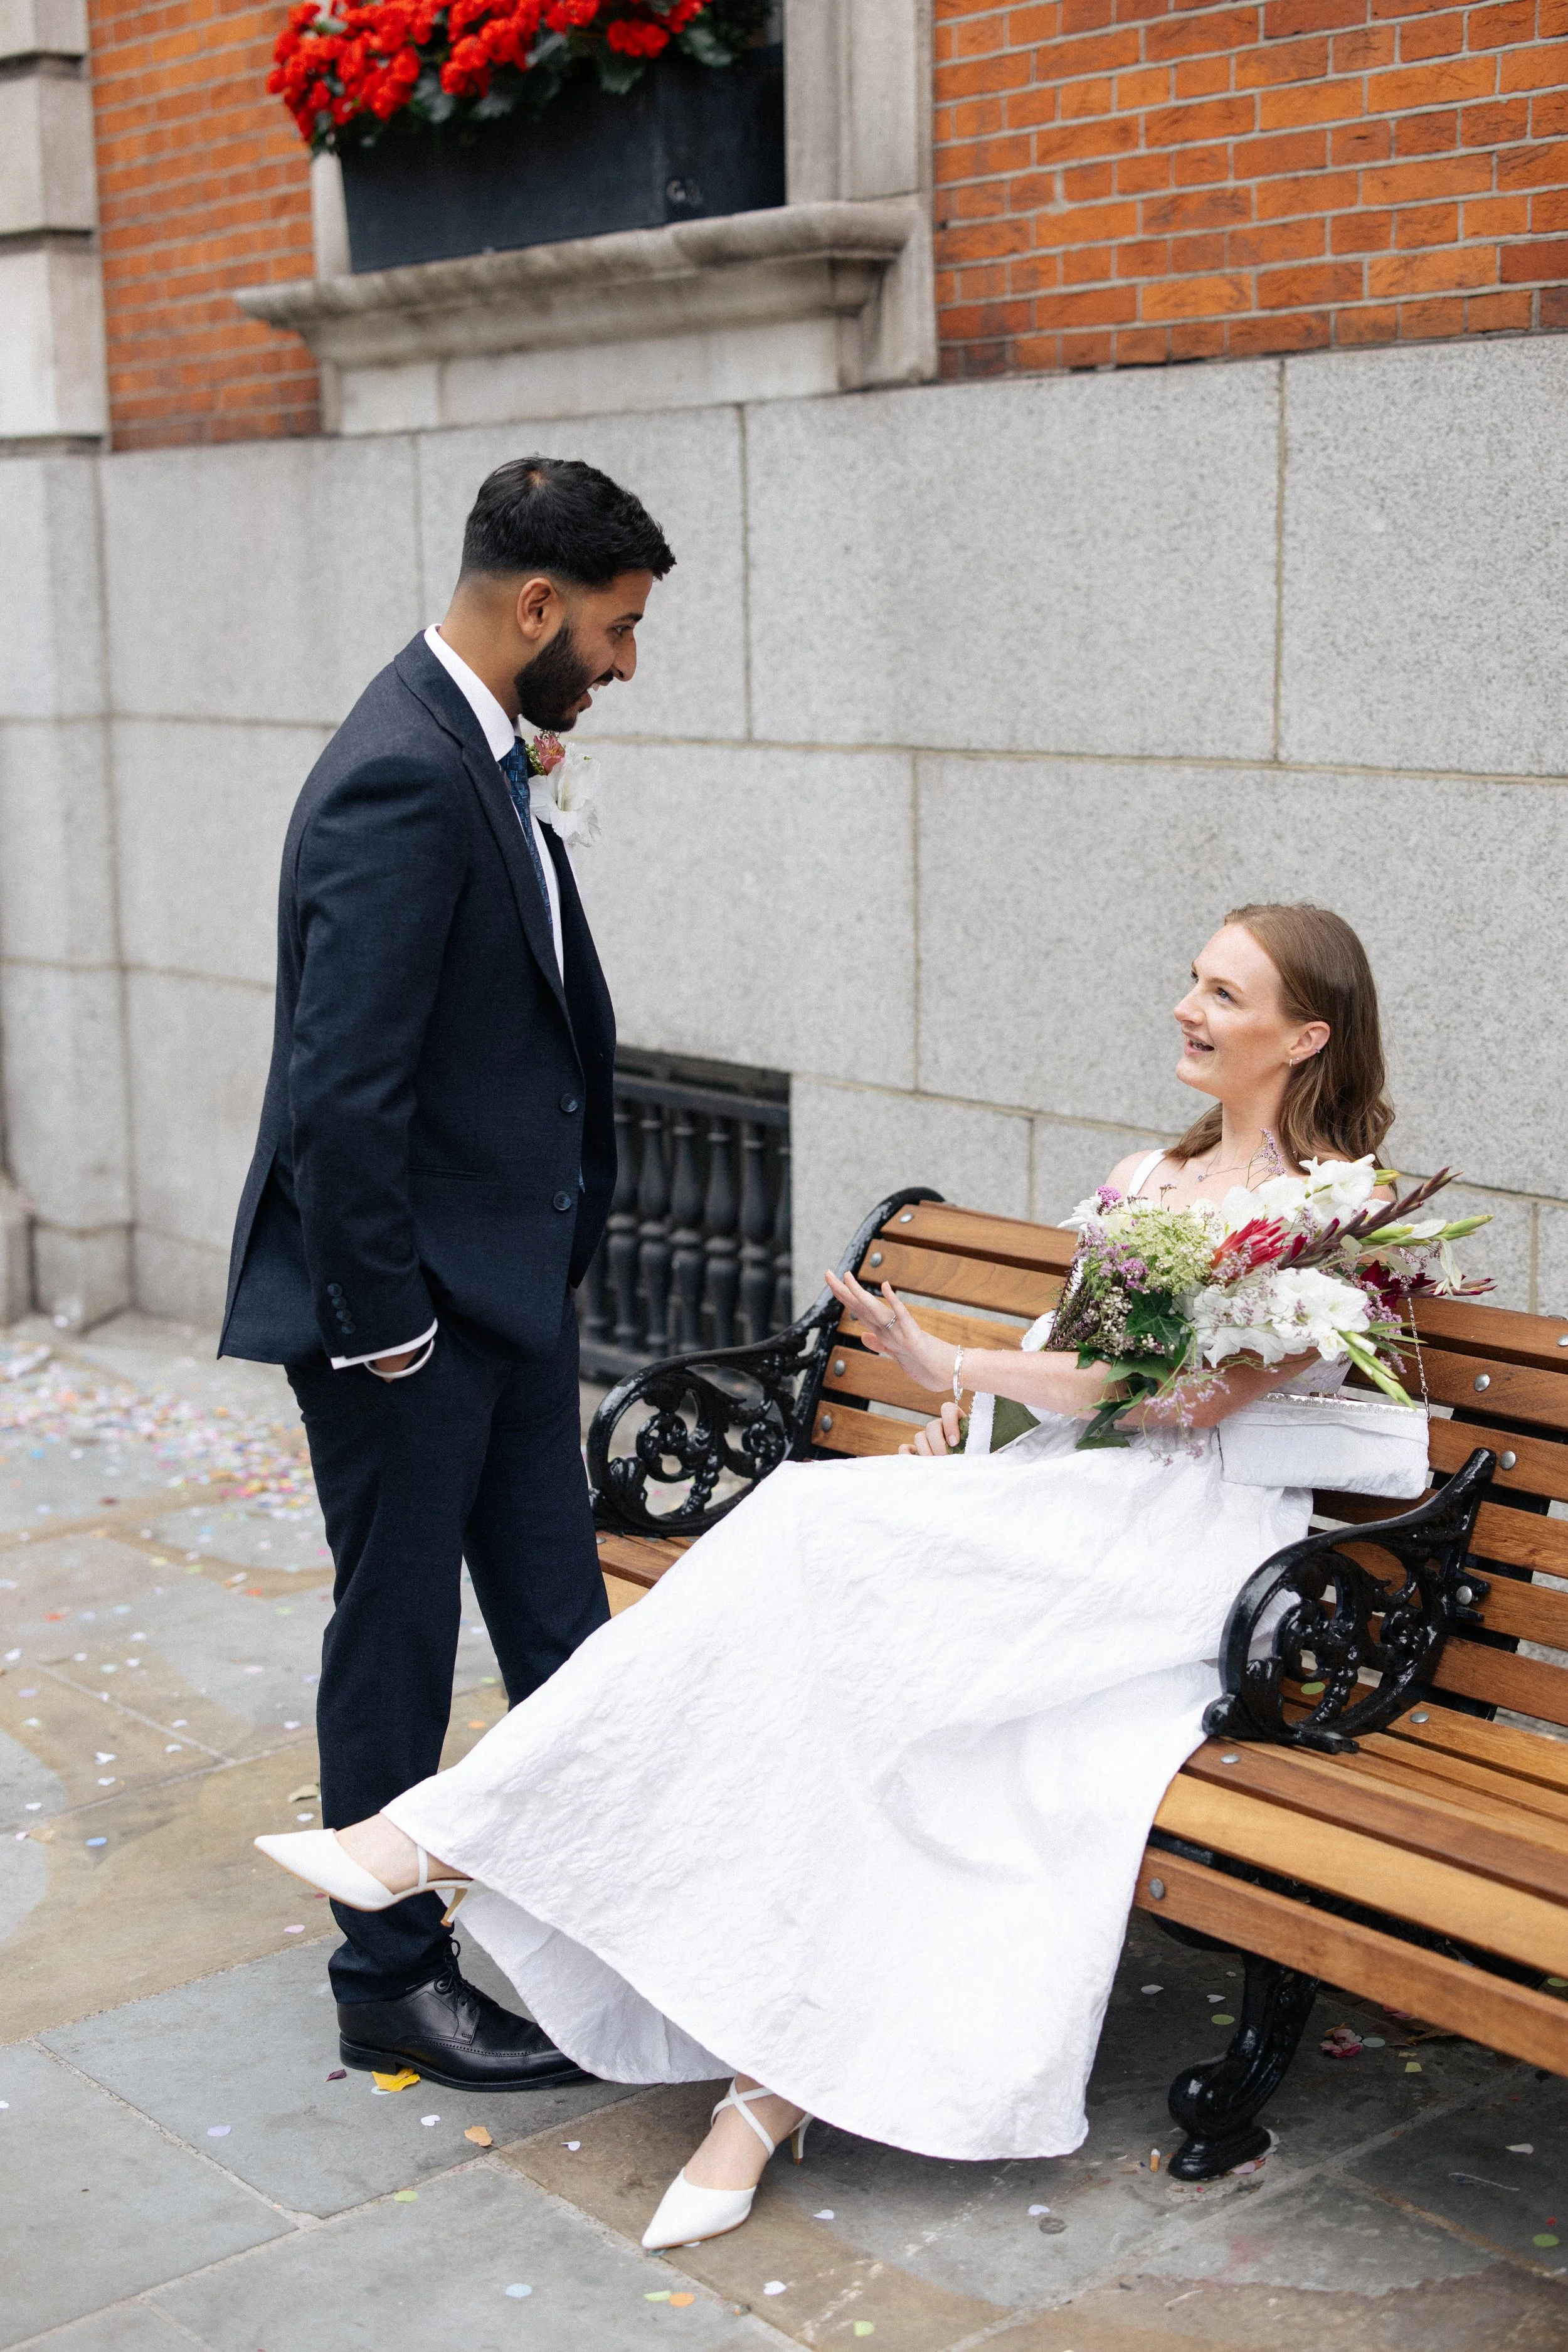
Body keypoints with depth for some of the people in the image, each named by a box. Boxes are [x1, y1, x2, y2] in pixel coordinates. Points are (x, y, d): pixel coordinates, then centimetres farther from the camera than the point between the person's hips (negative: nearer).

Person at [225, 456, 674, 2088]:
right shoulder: (402, 785, -23)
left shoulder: (469, 754, 8)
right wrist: (384, 1324, -20)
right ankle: (391, 1983, 22)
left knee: (558, 1617, 17)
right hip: (410, 1297, -10)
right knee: (399, 1639, 6)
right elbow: (345, 1089, -25)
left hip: (509, 1277, 10)